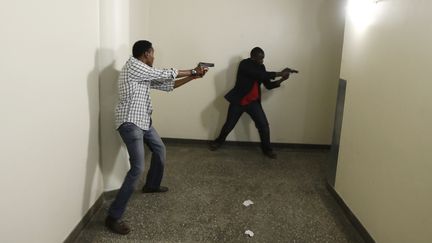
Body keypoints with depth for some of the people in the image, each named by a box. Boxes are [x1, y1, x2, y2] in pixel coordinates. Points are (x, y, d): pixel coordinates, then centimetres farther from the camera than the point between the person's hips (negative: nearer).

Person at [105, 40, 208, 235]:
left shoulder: (145, 74, 15)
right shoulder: (133, 66, -13)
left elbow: (166, 85, 17)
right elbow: (165, 75, -12)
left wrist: (192, 77, 13)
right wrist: (193, 71, -2)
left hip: (143, 121, 11)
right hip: (130, 123, -11)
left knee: (159, 149, 27)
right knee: (137, 168, -17)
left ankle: (152, 185, 49)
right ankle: (113, 216, -11)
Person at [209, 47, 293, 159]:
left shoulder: (261, 67, 2)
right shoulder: (244, 64, -18)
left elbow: (268, 85, 4)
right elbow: (260, 75, -31)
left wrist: (281, 80, -12)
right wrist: (279, 73, -28)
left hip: (253, 102, 4)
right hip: (238, 101, -4)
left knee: (264, 125, -4)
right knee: (229, 125, 8)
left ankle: (267, 149, 15)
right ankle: (219, 141, 35)